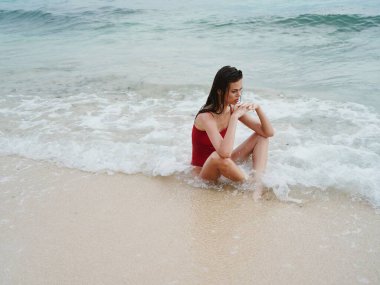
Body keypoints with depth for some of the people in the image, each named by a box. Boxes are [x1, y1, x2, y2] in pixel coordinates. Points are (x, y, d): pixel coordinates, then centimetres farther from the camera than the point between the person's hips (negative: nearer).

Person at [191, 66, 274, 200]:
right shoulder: (206, 117, -27)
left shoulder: (234, 109, -6)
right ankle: (253, 185, -17)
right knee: (218, 156, -41)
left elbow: (269, 133, -5)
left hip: (224, 166, 8)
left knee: (261, 137, -3)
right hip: (205, 171, -7)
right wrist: (235, 117, -37)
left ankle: (258, 181, -25)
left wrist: (258, 108, -21)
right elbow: (225, 152, -43)